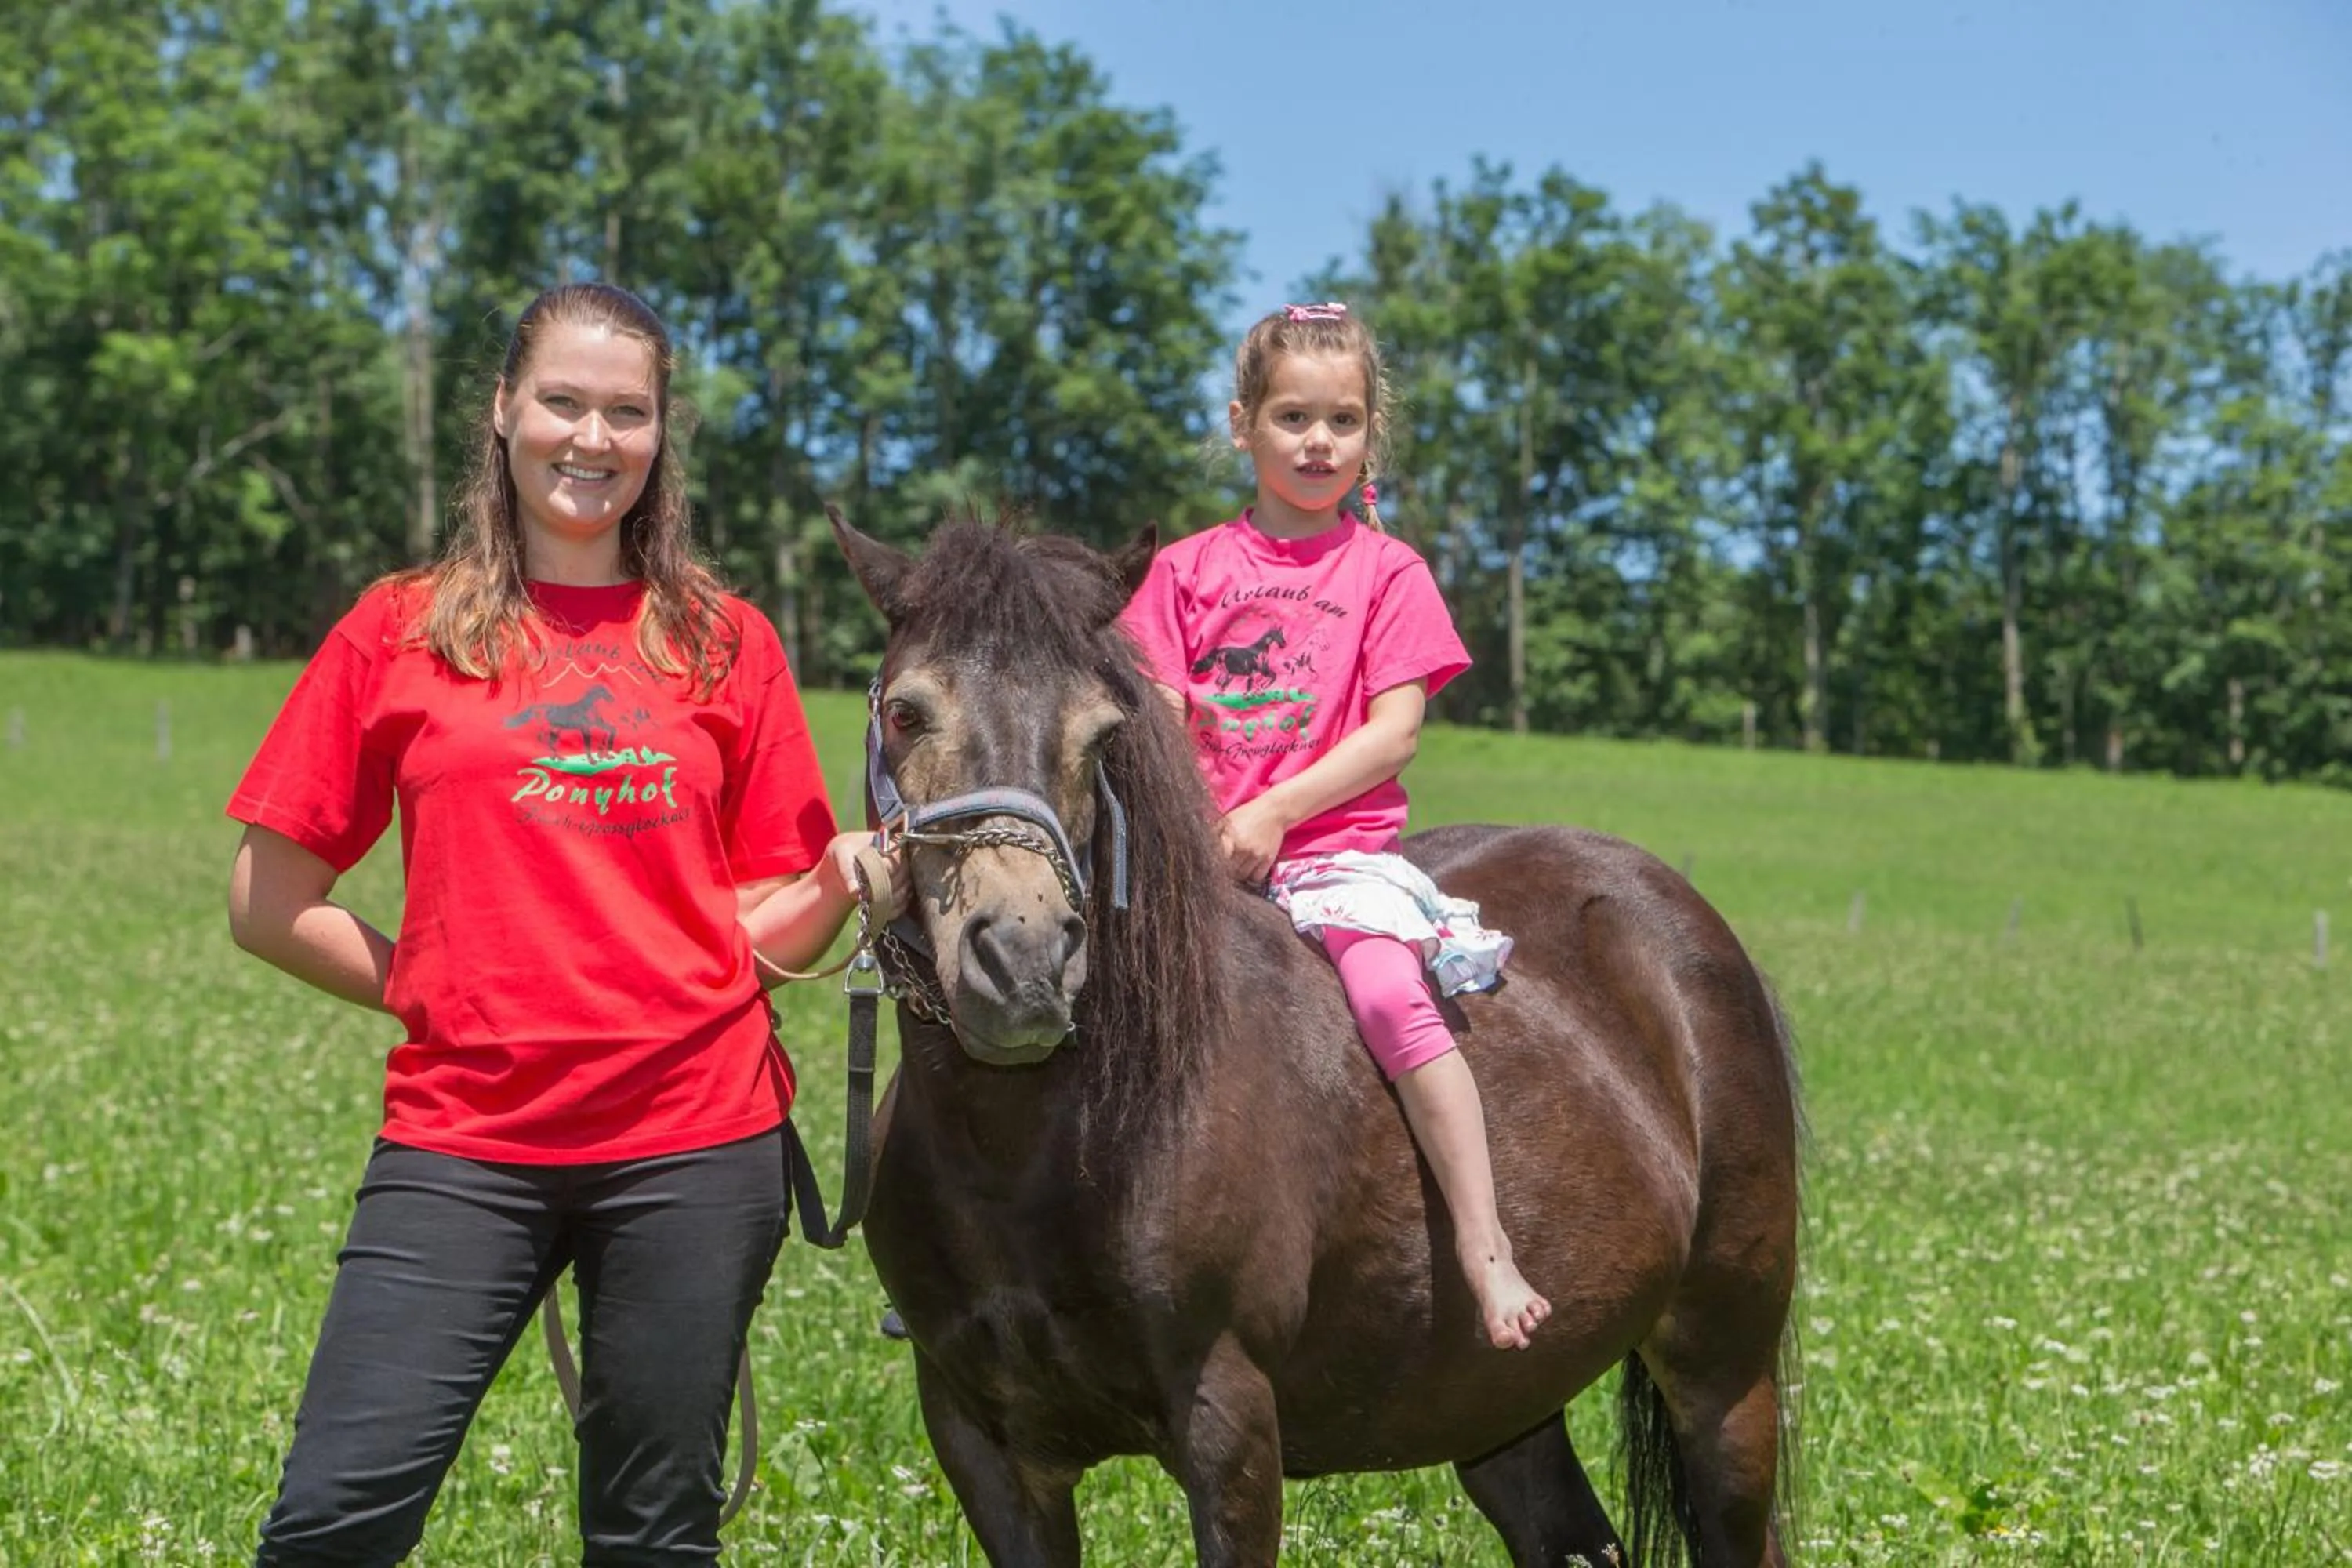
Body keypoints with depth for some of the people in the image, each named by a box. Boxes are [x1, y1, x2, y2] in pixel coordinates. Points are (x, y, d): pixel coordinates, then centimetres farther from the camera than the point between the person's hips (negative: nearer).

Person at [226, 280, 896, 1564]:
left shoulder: (724, 643, 8)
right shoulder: (403, 631, 6)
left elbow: (771, 929, 8)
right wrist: (444, 988, 2)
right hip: (465, 1137, -1)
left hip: (692, 1137, 1)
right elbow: (270, 904, 7)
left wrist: (855, 868, -11)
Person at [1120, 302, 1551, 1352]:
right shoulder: (1186, 571, 12)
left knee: (1391, 992, -29)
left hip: (1341, 842, -3)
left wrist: (1275, 814, -13)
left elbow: (1396, 730, -3)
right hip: (1201, 855, 3)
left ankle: (1486, 1249, -28)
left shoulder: (1387, 572, 7)